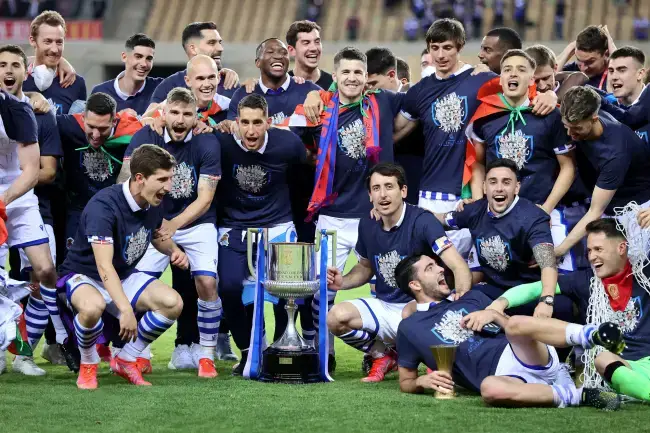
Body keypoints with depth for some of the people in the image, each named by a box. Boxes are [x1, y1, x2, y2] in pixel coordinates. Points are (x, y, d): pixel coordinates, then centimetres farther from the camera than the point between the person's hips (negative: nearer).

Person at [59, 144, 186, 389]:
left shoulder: (153, 204, -6)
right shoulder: (103, 206, -31)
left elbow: (157, 236, 19)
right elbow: (104, 266, -39)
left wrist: (174, 251, -5)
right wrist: (126, 310, -49)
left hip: (124, 276, 7)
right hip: (83, 275, -7)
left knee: (173, 303, -18)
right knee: (93, 306, -41)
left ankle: (126, 360, 3)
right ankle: (88, 366, -10)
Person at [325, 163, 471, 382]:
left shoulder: (422, 221, -16)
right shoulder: (367, 225, 3)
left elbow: (460, 268, -25)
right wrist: (342, 282, 2)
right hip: (383, 307, 6)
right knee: (336, 318, -22)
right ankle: (383, 355, 7)